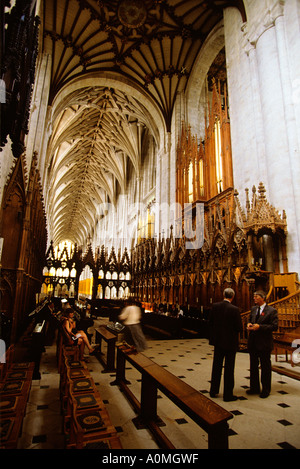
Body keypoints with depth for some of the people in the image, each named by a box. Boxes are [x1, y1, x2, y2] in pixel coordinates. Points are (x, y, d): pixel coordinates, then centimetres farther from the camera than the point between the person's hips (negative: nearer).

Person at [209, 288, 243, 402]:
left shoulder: (215, 306, -7)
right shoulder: (234, 309, -20)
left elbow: (210, 322, 1)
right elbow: (239, 328, -15)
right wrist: (232, 329, 6)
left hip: (218, 341, 4)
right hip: (230, 342, -4)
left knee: (216, 366, 18)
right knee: (229, 369, 10)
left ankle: (213, 391, 31)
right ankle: (228, 395, 21)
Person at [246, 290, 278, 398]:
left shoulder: (272, 311, -12)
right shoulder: (253, 309, 9)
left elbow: (275, 326, -17)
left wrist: (259, 327, -23)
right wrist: (249, 324, -3)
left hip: (264, 343, -6)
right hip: (253, 343, 6)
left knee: (265, 367, 9)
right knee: (253, 366, 16)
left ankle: (266, 390, 25)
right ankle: (255, 387, 32)